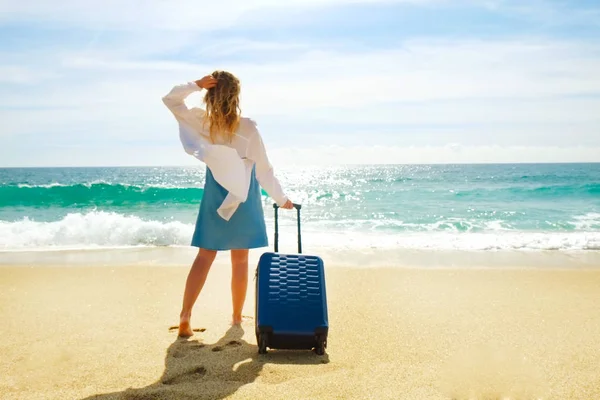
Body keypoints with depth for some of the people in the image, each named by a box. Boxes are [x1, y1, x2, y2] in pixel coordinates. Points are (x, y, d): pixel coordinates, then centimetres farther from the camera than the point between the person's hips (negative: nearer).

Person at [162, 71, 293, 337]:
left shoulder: (202, 123, -9)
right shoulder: (248, 128, -16)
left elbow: (170, 99, 2)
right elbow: (264, 170, -10)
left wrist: (196, 85, -13)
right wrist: (281, 199, 3)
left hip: (215, 196, 2)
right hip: (244, 199, -2)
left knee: (204, 257, 8)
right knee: (240, 261, 9)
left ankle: (185, 316, 0)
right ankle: (237, 316, 22)